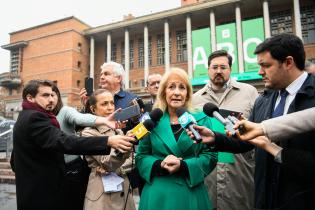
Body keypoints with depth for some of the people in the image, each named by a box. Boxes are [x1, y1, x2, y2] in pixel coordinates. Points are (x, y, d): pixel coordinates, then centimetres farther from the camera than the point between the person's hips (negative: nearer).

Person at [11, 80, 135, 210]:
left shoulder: (26, 118, 13)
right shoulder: (34, 118, -20)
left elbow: (14, 161, 20)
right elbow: (63, 142, -37)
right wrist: (108, 141, -44)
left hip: (33, 193, 10)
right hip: (41, 196, -10)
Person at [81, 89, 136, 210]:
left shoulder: (117, 130, 9)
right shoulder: (89, 133, -11)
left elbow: (129, 161, 8)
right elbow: (107, 163, -22)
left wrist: (118, 170, -12)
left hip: (124, 189, 6)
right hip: (104, 192, -6)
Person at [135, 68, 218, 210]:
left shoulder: (201, 120, 0)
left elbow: (210, 156, -3)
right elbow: (140, 157, 3)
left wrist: (183, 166, -18)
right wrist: (160, 165, -17)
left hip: (191, 194, 0)